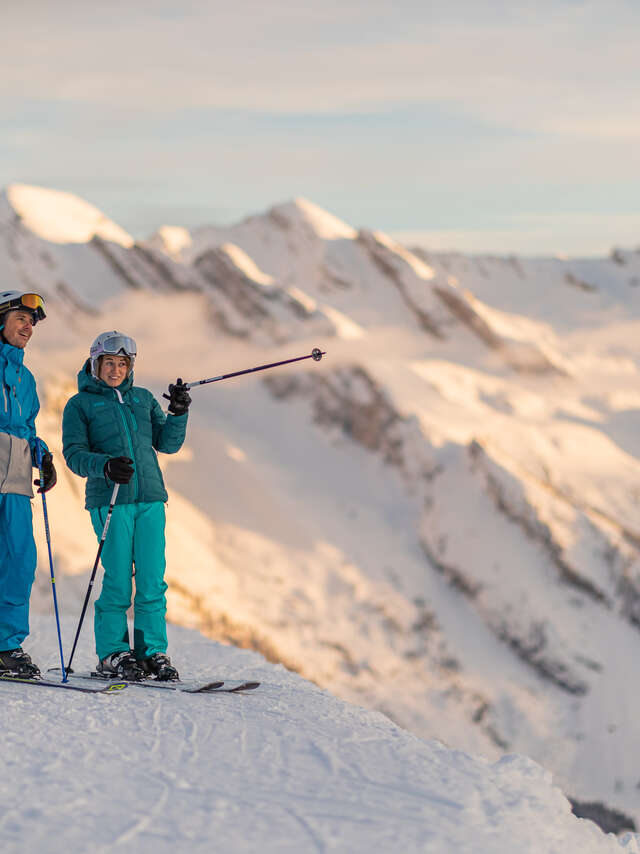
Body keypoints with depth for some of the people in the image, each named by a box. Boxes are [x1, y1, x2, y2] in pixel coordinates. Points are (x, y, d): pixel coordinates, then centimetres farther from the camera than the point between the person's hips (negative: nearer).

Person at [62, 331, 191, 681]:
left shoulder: (143, 399, 19)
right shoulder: (80, 404, 7)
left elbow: (167, 443, 16)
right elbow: (74, 454, -2)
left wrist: (179, 413, -1)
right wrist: (105, 466, -21)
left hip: (150, 498, 4)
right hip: (109, 499, -4)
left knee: (152, 580, 0)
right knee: (118, 579, -6)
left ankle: (153, 652, 6)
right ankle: (112, 654, 3)